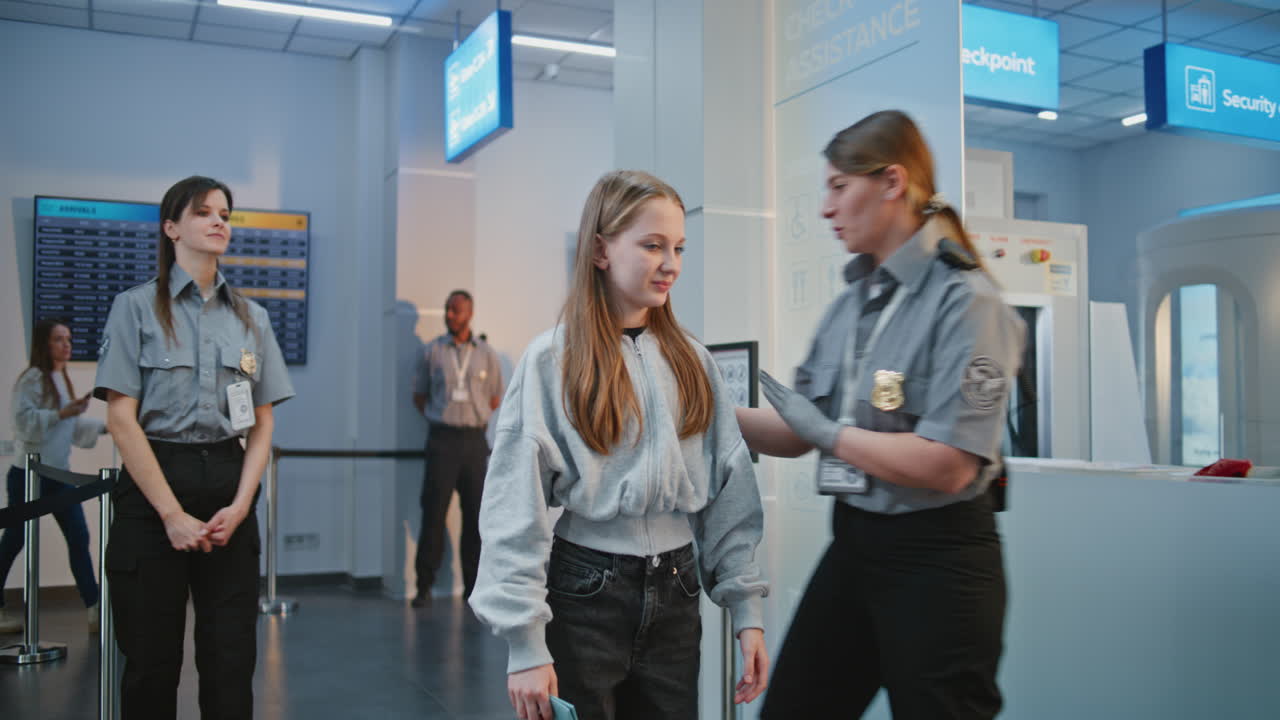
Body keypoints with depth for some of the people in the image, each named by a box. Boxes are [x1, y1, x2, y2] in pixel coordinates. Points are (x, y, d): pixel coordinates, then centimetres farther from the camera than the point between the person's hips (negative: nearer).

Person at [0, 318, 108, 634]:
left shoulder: (62, 379, 15)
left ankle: (94, 609, 1)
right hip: (28, 474, -7)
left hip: (59, 473, 7)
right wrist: (61, 413, -28)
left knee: (79, 537, 0)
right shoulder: (32, 378, -11)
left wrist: (103, 427, 11)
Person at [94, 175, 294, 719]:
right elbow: (122, 420, -6)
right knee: (152, 660, 3)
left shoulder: (251, 316, 12)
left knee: (232, 662, 2)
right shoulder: (137, 307, 1)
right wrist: (173, 513, -12)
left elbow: (263, 424, 9)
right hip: (154, 488, -3)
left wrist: (240, 506, -5)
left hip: (228, 489, 3)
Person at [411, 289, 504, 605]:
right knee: (433, 512, -4)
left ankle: (473, 586, 12)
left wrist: (471, 418, 12)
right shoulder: (432, 351, 4)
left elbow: (495, 399, 15)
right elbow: (419, 395, 13)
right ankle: (424, 586, 4)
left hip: (474, 440, 1)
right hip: (442, 440, -1)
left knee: (475, 514, 3)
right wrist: (441, 418, 8)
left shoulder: (487, 354, 6)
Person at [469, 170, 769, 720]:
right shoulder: (552, 360, -9)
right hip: (584, 595, -4)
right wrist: (525, 642, -13)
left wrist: (746, 606, 2)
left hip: (677, 594, 4)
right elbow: (516, 506, -11)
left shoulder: (692, 361, 5)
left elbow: (729, 493, 6)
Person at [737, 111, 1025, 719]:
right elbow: (798, 435, 11)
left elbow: (948, 465, -23)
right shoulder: (849, 304, 8)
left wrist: (829, 432, -16)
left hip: (936, 559, -8)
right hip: (852, 543, 8)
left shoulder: (964, 300, -15)